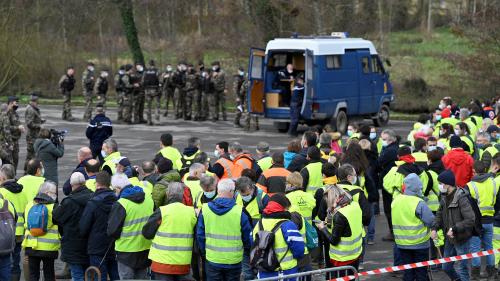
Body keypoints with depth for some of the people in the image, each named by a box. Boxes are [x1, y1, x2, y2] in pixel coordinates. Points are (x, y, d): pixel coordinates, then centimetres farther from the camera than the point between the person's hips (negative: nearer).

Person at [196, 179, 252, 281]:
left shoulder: (205, 209, -6)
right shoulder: (240, 211, -14)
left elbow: (200, 235, 2)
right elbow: (247, 237, -4)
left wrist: (204, 252, 18)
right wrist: (247, 248, 18)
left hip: (212, 260, 2)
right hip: (233, 261, -2)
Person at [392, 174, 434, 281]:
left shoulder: (395, 201, -1)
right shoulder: (419, 203, -20)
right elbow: (431, 221, -20)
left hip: (402, 244, 5)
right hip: (419, 244, -5)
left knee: (408, 272, 14)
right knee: (421, 272, 6)